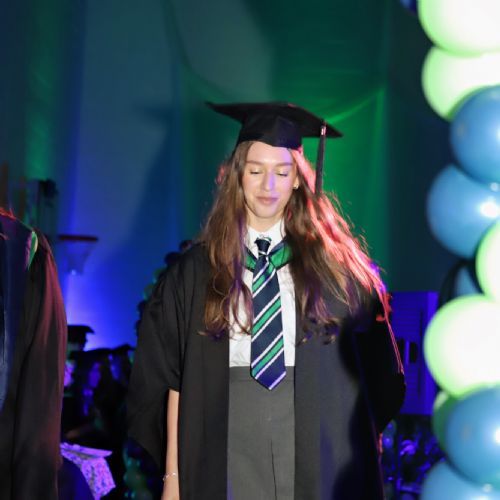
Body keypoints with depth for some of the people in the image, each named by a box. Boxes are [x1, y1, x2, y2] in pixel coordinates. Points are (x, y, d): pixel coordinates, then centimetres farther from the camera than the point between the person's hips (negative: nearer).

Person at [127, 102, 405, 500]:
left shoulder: (334, 264, 4)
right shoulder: (197, 271, 4)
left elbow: (369, 367, 6)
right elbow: (173, 378, 2)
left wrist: (366, 446, 0)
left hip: (315, 452, 0)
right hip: (226, 452, 0)